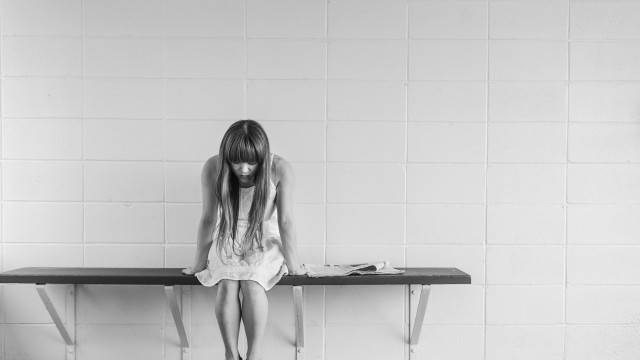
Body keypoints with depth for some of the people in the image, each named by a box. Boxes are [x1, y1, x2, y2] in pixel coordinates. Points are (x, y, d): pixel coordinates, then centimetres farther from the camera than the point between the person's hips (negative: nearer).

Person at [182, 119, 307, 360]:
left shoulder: (280, 169, -22)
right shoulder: (213, 169, -17)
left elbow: (285, 221, -18)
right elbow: (208, 219, -11)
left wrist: (292, 263, -11)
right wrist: (199, 262, -4)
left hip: (265, 243, -1)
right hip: (228, 241, 1)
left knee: (252, 284, -29)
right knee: (227, 284, -28)